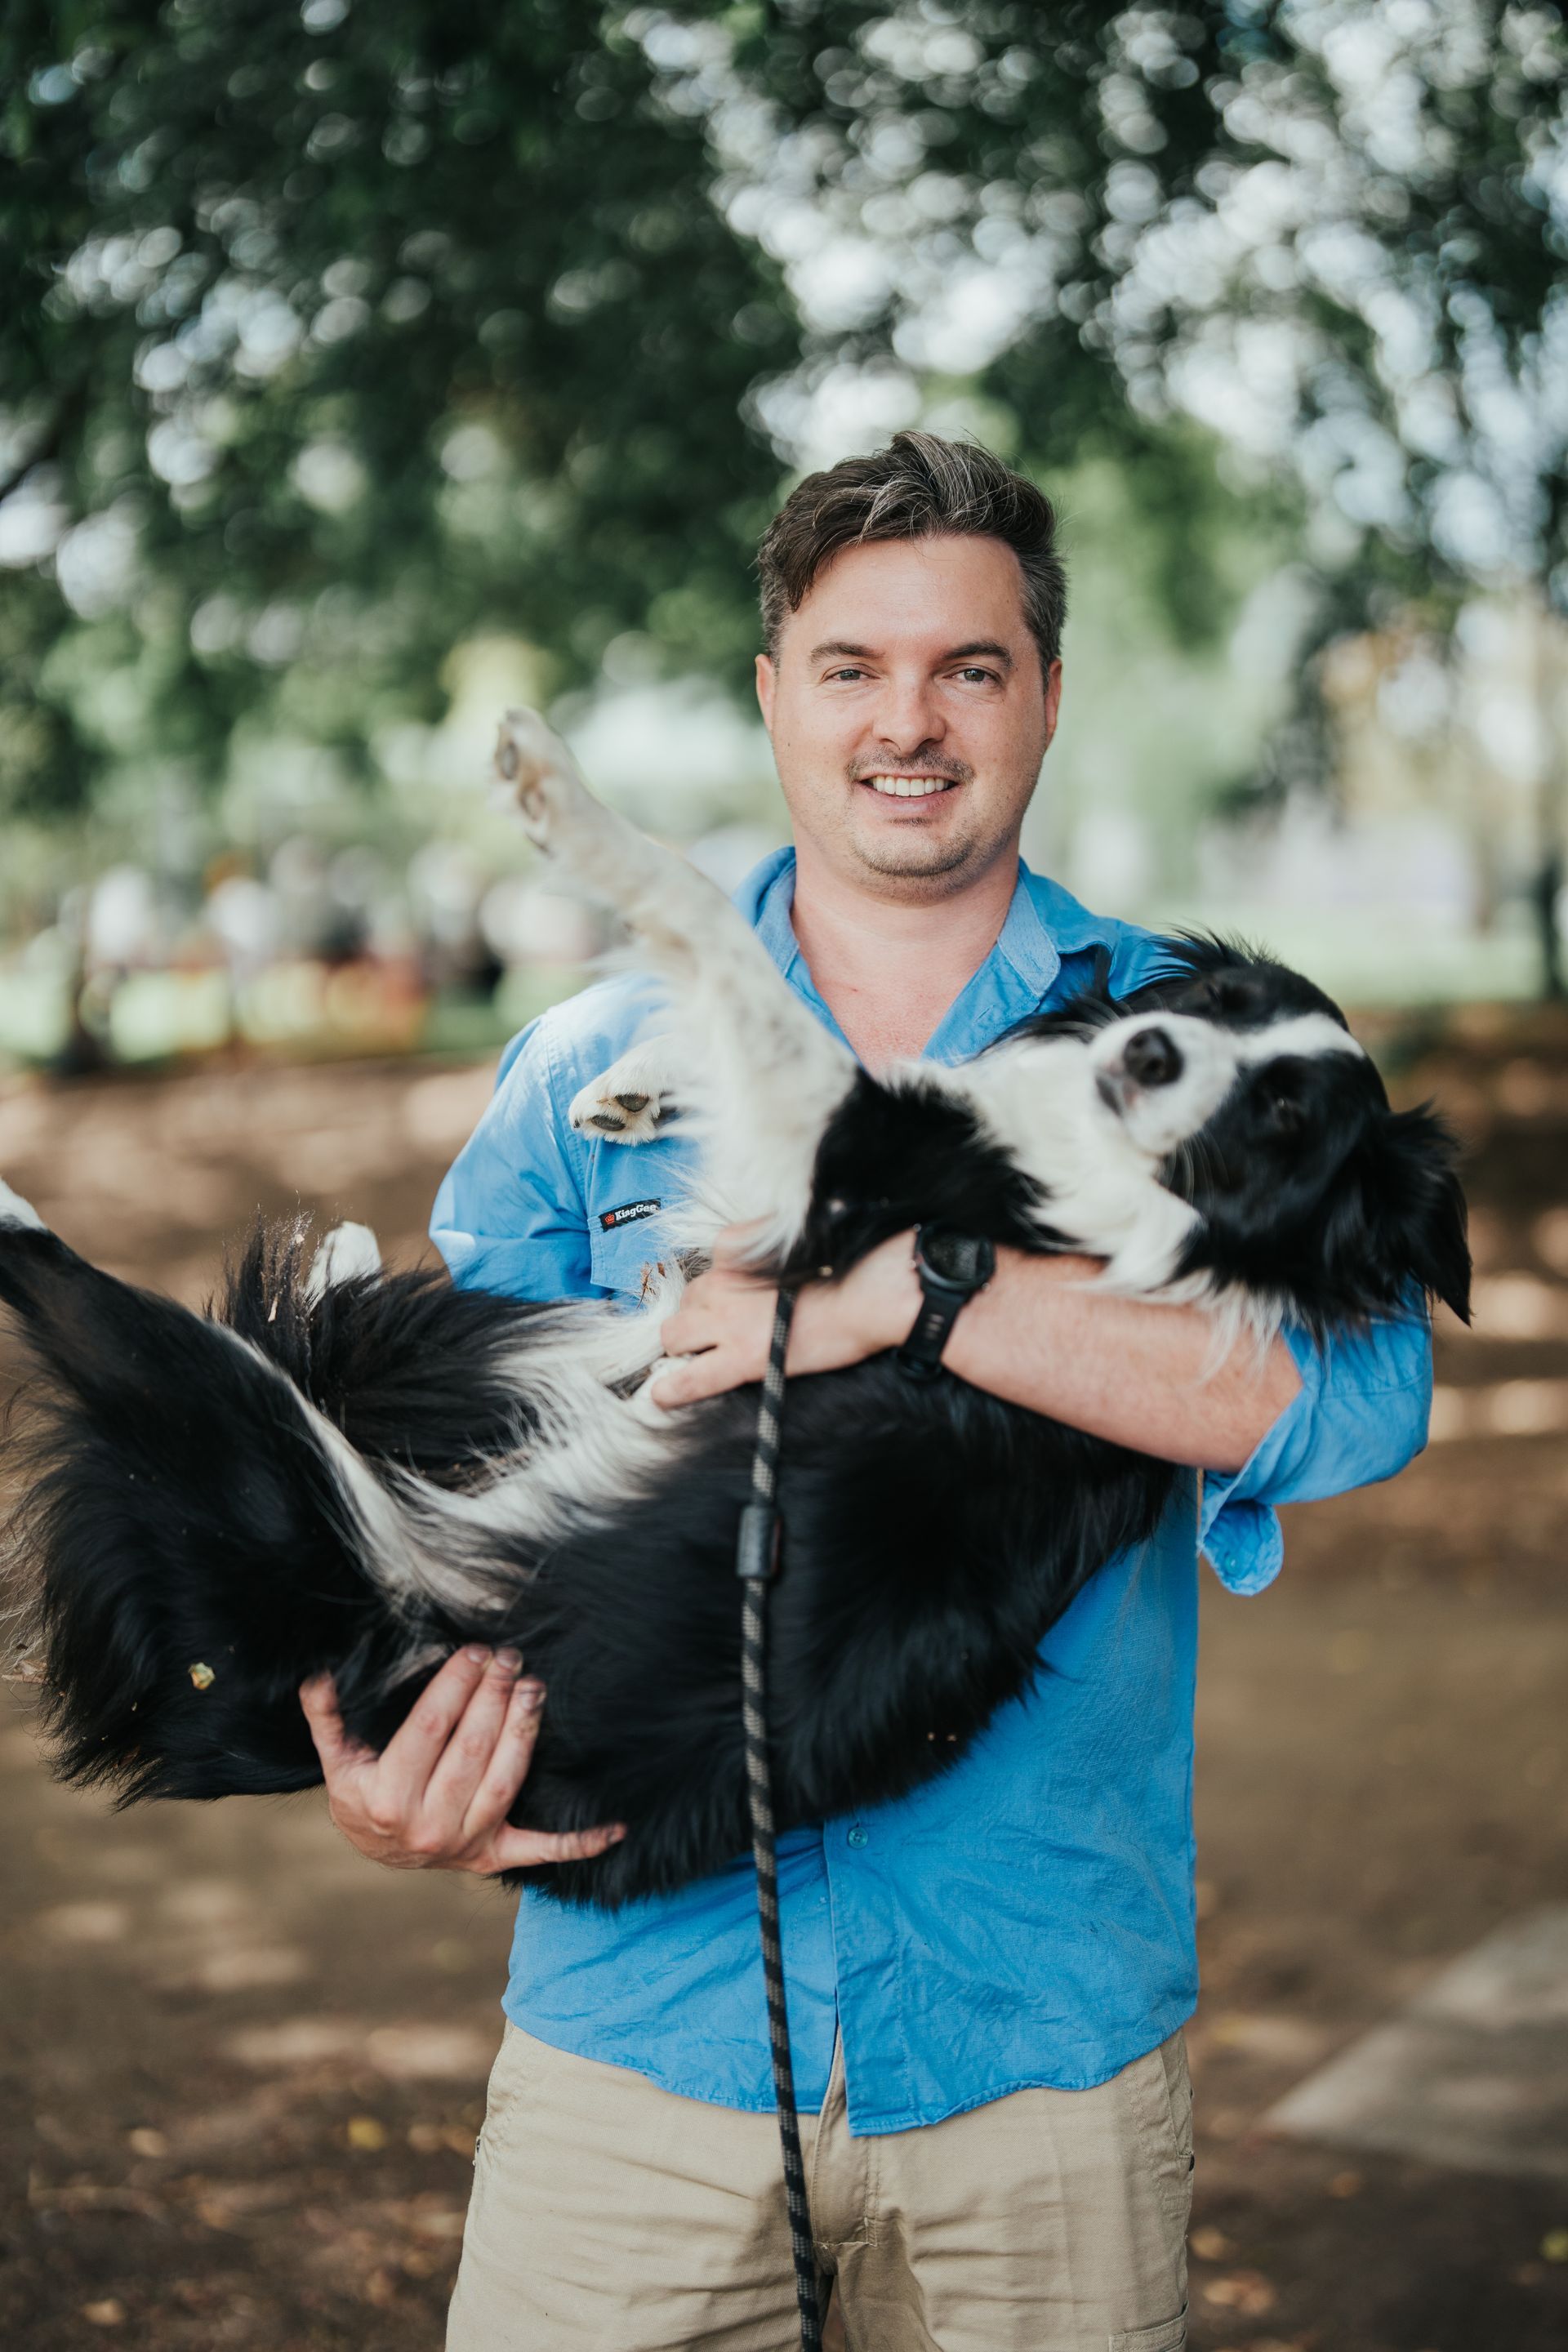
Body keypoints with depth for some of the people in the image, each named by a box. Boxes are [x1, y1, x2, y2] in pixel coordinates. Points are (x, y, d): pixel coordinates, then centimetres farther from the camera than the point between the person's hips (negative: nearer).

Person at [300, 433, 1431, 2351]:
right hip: (641, 2004, 1)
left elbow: (1360, 1392, -17)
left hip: (1045, 2039, 0)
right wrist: (381, 1766, -18)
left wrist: (903, 1284, -24)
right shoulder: (587, 1072, 6)